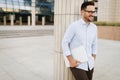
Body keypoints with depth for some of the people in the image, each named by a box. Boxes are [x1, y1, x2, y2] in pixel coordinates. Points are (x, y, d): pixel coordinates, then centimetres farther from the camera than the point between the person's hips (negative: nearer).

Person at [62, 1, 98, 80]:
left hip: (90, 64, 6)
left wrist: (93, 60, 10)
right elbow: (65, 42, -12)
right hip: (77, 64, -5)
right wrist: (71, 60, -14)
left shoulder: (94, 27, 4)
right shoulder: (74, 26, -14)